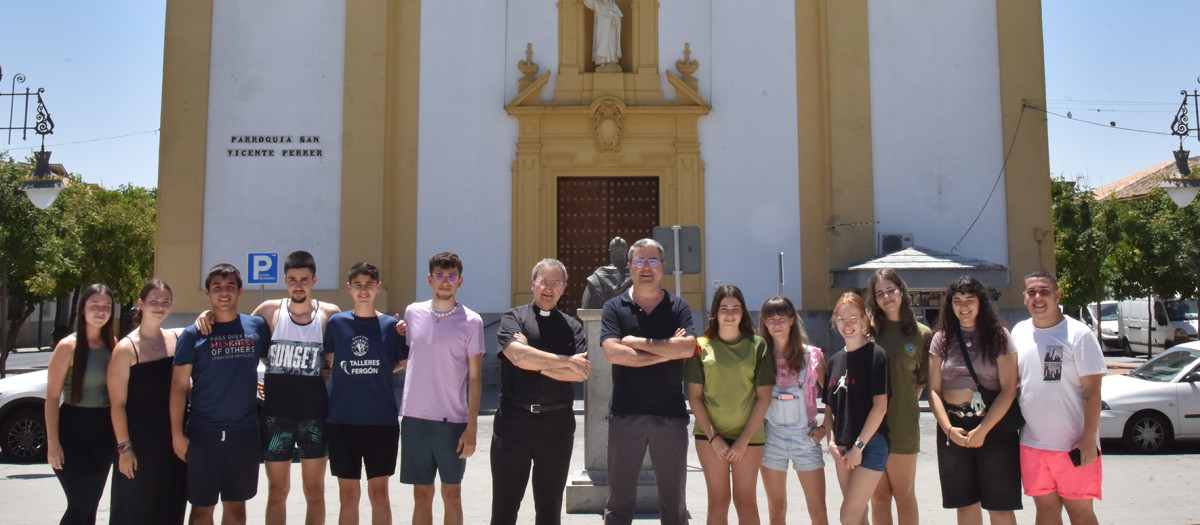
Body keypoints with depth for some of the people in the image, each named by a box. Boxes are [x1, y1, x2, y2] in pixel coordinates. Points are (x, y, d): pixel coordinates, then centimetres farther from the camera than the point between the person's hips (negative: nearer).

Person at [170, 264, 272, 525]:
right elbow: (179, 387, -1)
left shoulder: (257, 327, 4)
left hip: (245, 433, 2)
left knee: (236, 504, 12)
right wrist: (177, 434, -6)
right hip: (203, 433, -2)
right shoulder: (192, 335, -1)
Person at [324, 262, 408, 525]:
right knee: (348, 495, 8)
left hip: (382, 420, -1)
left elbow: (405, 363, 10)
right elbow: (329, 362, 13)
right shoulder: (336, 322, 4)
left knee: (379, 492, 5)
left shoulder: (391, 325, 0)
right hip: (342, 421, 1)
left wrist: (379, 373, -1)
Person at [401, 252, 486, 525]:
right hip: (415, 419, 2)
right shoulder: (412, 313, 5)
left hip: (453, 420, -2)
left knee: (452, 495, 7)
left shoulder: (471, 321, -3)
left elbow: (475, 377, -3)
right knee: (421, 495, 8)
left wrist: (472, 426, -6)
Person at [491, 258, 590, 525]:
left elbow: (581, 372, -4)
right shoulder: (513, 318, 4)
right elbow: (518, 356, -15)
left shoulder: (571, 326, 10)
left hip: (557, 422, 2)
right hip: (514, 420, -2)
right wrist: (566, 361, -9)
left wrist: (536, 362, -8)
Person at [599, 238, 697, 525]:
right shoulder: (614, 308, 4)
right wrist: (665, 352, -9)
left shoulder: (678, 307, 6)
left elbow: (687, 348, -12)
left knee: (673, 496, 10)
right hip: (625, 413, 0)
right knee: (619, 496, 8)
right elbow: (613, 352, -12)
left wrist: (638, 342, -10)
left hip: (670, 414, 1)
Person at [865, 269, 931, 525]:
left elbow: (922, 381, 6)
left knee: (904, 495, 8)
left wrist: (904, 405, -2)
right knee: (879, 496, 10)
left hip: (902, 424, -1)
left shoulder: (922, 334, 0)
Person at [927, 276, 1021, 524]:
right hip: (953, 428, 3)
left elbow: (1009, 390, -7)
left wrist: (982, 430, -14)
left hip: (994, 426, -2)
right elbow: (934, 391, 4)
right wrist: (949, 429, -11)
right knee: (966, 505, 9)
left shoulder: (999, 336, 0)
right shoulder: (942, 339, 7)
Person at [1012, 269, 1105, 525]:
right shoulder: (1019, 332, 8)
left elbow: (1092, 391, -9)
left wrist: (1089, 439, -15)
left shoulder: (1079, 334, -7)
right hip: (1031, 443, 4)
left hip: (1073, 445, -4)